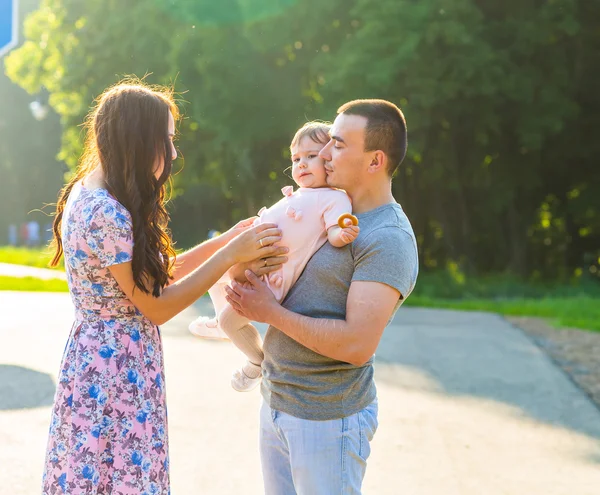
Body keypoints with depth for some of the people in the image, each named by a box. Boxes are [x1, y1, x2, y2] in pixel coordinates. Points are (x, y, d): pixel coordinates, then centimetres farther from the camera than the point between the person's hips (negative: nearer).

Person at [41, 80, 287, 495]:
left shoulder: (88, 193, 8)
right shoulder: (105, 215, -23)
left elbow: (158, 273, 11)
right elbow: (157, 306, -16)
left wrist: (230, 238, 7)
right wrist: (232, 254, -14)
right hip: (115, 371, -10)